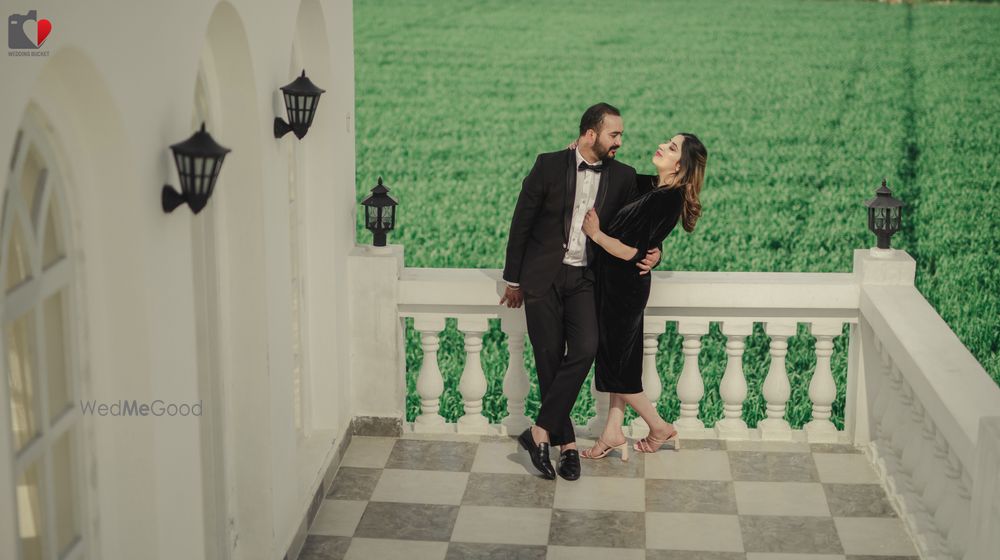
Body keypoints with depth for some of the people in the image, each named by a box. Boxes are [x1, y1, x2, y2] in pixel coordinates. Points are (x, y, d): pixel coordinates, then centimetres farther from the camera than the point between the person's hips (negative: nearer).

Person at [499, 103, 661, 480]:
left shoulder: (623, 177, 5)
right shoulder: (549, 166, -4)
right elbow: (522, 222, 1)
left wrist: (650, 252, -3)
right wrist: (513, 279, 3)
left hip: (584, 278, 2)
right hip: (543, 276, -2)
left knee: (585, 350, -18)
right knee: (550, 358, -2)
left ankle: (542, 431, -10)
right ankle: (566, 442, 7)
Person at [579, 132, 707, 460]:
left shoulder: (667, 200, -22)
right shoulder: (649, 185, 3)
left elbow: (629, 251, -24)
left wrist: (596, 234, -10)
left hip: (625, 285, -9)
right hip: (614, 283, 9)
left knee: (616, 362, 3)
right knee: (617, 356, 13)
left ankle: (660, 428, 18)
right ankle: (613, 433, 21)